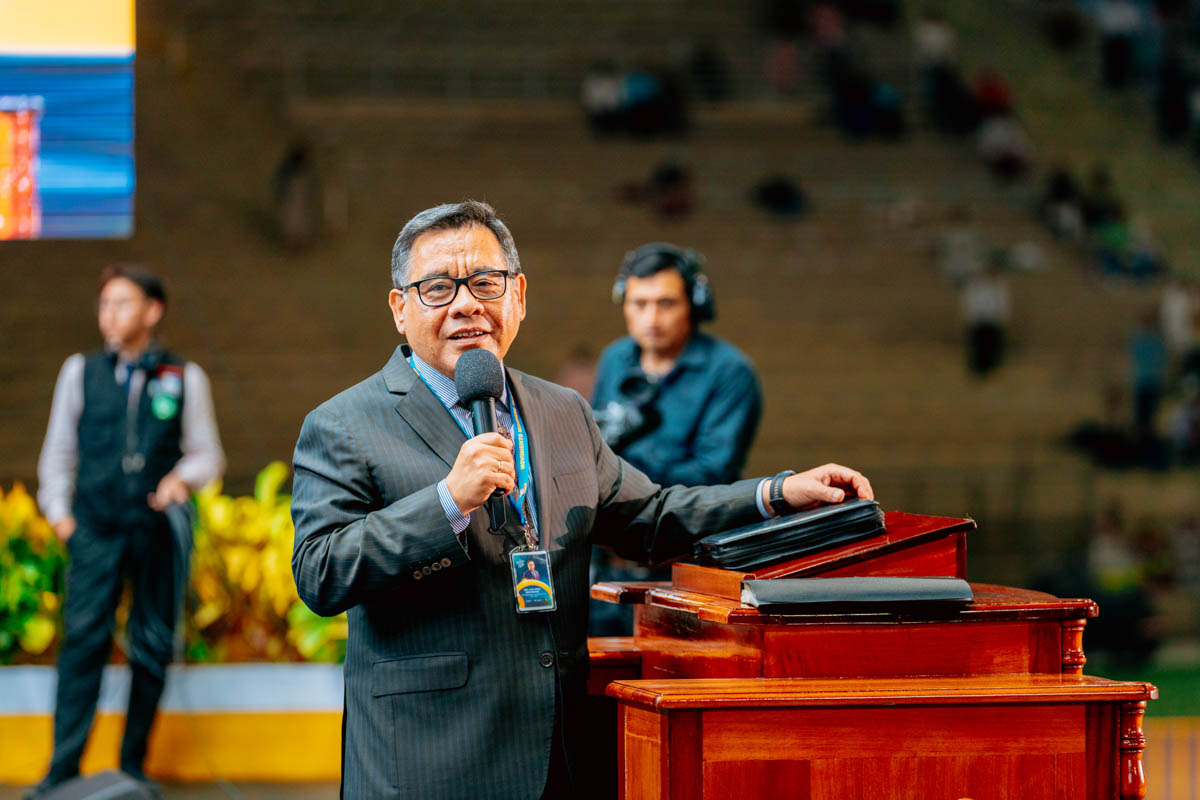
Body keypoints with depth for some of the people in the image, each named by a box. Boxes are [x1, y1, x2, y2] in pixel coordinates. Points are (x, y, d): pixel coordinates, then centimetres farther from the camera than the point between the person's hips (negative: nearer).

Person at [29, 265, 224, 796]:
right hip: (96, 530, 0)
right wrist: (58, 513, 6)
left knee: (152, 648, 3)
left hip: (158, 528, 0)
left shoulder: (184, 378, 6)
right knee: (83, 637, -13)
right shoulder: (81, 372, 10)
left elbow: (207, 454, 12)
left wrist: (182, 478, -9)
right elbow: (58, 451, 17)